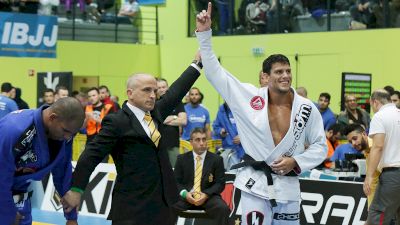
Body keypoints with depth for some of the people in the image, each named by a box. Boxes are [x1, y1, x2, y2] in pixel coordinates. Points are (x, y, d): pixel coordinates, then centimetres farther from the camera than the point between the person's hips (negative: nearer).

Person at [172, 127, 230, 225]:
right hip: (186, 196, 1)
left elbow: (220, 183, 2)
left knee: (223, 209, -32)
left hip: (208, 196, -1)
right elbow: (176, 181, 8)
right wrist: (184, 193, -14)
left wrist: (206, 194, -16)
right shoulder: (182, 158, 11)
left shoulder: (216, 159, 7)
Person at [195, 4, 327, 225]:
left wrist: (296, 162, -9)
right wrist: (204, 34, -11)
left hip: (287, 186, 2)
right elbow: (215, 71, -5)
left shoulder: (307, 108, -2)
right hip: (255, 184, -2)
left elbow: (320, 146, 7)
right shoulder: (250, 97, -6)